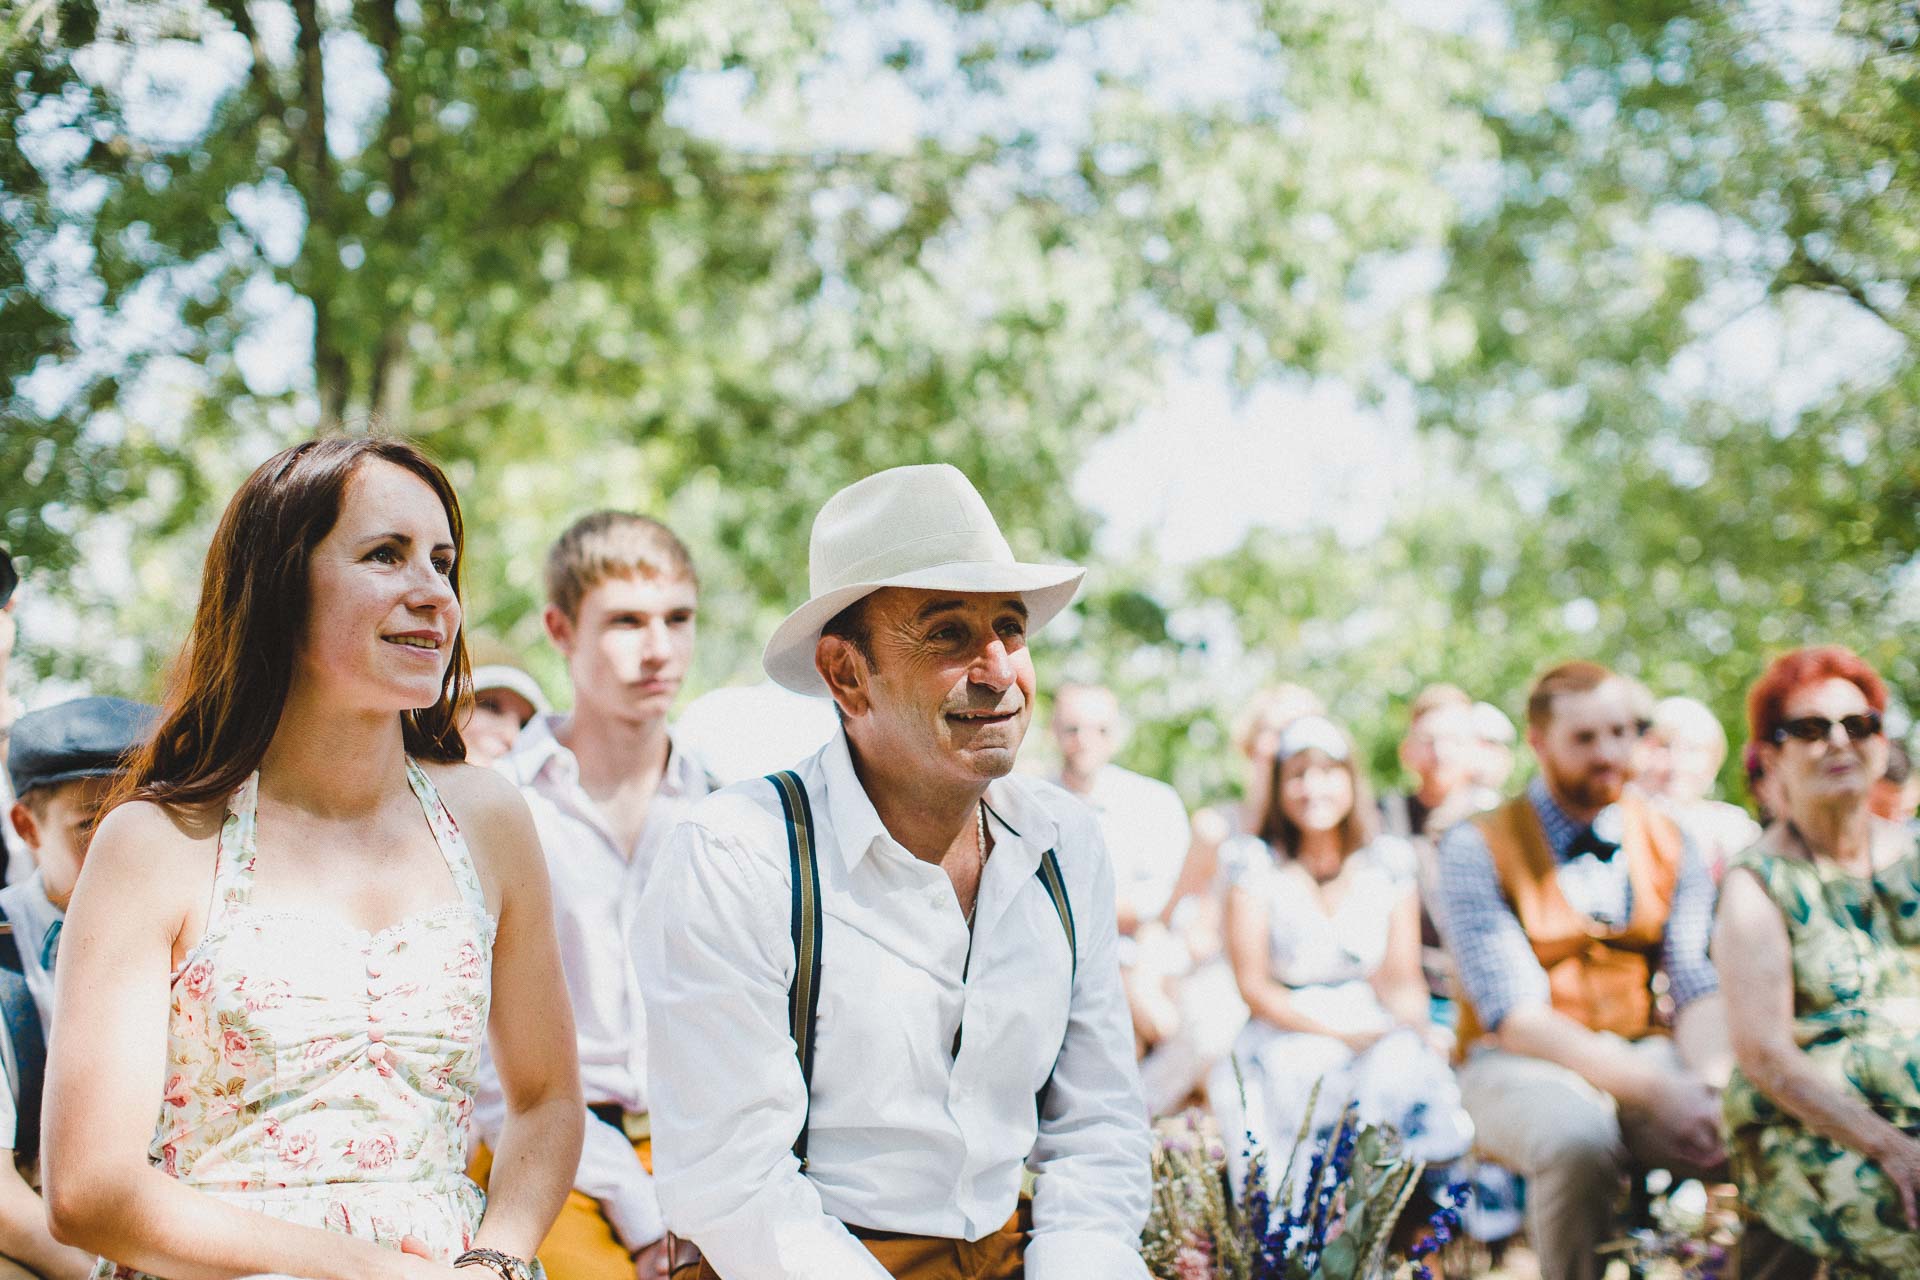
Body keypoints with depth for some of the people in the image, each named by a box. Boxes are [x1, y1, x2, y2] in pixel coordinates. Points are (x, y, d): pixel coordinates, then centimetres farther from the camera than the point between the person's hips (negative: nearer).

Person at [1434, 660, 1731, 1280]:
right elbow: (1516, 1016, -13)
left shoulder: (1671, 844, 11)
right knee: (1580, 1140, -38)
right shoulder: (1476, 849, -4)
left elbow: (1700, 988, 1)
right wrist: (1653, 1089, -26)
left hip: (1646, 1052, 4)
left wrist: (1714, 1083, -23)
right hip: (1519, 1065, -3)